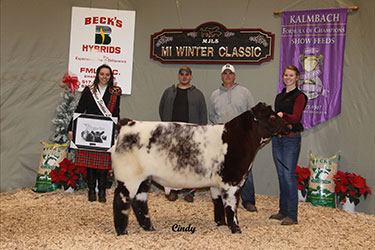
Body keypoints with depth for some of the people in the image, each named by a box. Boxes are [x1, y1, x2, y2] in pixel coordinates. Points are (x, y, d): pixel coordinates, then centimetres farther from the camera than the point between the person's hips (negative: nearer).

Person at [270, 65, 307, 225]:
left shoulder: (299, 96, -5)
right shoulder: (279, 97, 17)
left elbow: (295, 118, -19)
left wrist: (282, 115, -34)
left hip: (291, 139, -7)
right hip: (277, 138, 7)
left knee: (289, 175, -9)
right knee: (281, 175, 11)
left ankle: (292, 215, -2)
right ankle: (283, 211, 21)